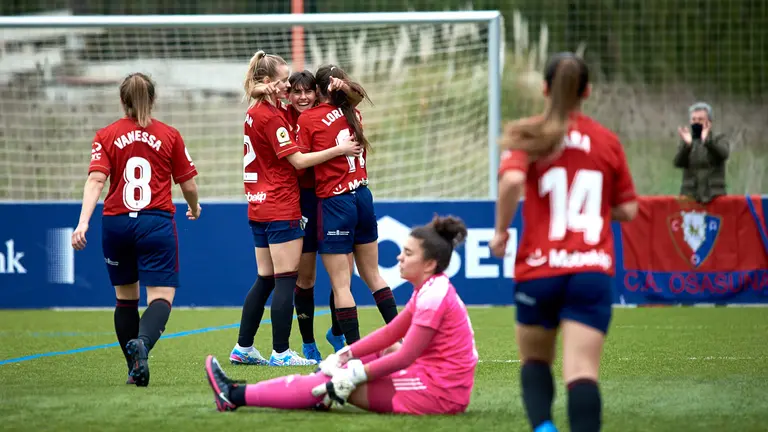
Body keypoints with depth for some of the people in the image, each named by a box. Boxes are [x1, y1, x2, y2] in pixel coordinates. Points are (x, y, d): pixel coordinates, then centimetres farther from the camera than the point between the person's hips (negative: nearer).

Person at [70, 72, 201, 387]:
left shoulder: (106, 136, 3)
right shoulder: (169, 136, 2)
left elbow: (96, 181, -11)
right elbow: (188, 186, 7)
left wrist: (83, 223, -19)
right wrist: (194, 207, 29)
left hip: (116, 224, 2)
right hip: (156, 223, -2)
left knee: (125, 298, 18)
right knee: (161, 297, -6)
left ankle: (135, 368, 21)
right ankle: (142, 342, -36)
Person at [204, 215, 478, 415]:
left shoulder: (434, 296, -18)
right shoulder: (432, 289, 12)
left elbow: (405, 357, -19)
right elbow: (391, 333, 14)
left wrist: (353, 375, -14)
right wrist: (345, 356, 5)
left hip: (436, 392, -9)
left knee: (341, 379, -9)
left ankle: (236, 397, -4)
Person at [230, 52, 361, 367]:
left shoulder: (254, 113, 12)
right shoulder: (271, 116, -15)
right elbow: (297, 160, -16)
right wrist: (338, 150, -14)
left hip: (259, 208, 9)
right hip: (281, 209, -9)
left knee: (265, 280, 13)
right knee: (285, 281, -6)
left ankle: (243, 348, 14)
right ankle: (280, 352, -6)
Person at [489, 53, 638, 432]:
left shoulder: (529, 135, 0)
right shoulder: (608, 141, 7)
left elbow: (512, 179, -19)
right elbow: (627, 209, 10)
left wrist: (501, 231, -5)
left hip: (539, 270, 0)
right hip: (592, 272, 0)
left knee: (535, 361, 20)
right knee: (582, 371, -9)